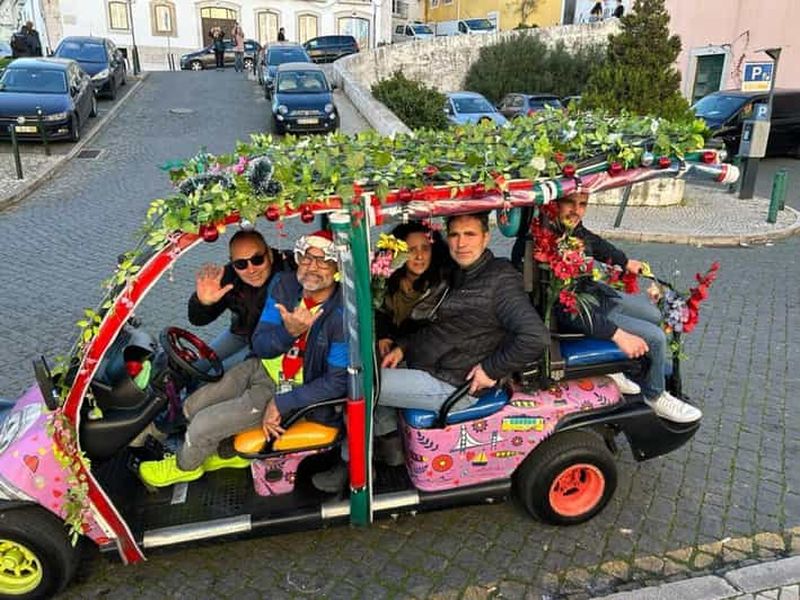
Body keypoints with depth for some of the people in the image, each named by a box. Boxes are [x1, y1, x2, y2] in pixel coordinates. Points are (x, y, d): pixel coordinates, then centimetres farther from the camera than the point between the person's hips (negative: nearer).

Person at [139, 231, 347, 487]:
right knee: (193, 407, 7)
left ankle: (185, 466, 27)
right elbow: (259, 345, -7)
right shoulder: (285, 285, -10)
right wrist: (288, 332, -30)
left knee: (203, 425, -8)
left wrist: (281, 404, -21)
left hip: (291, 389, -6)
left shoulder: (343, 315, -27)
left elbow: (336, 382, -21)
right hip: (262, 367, 6)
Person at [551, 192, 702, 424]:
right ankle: (655, 396, 19)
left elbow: (593, 241, 14)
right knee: (655, 337, -8)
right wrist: (617, 334, -37)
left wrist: (625, 261, 29)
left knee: (654, 316, 22)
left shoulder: (573, 228, -11)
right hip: (582, 313, -9)